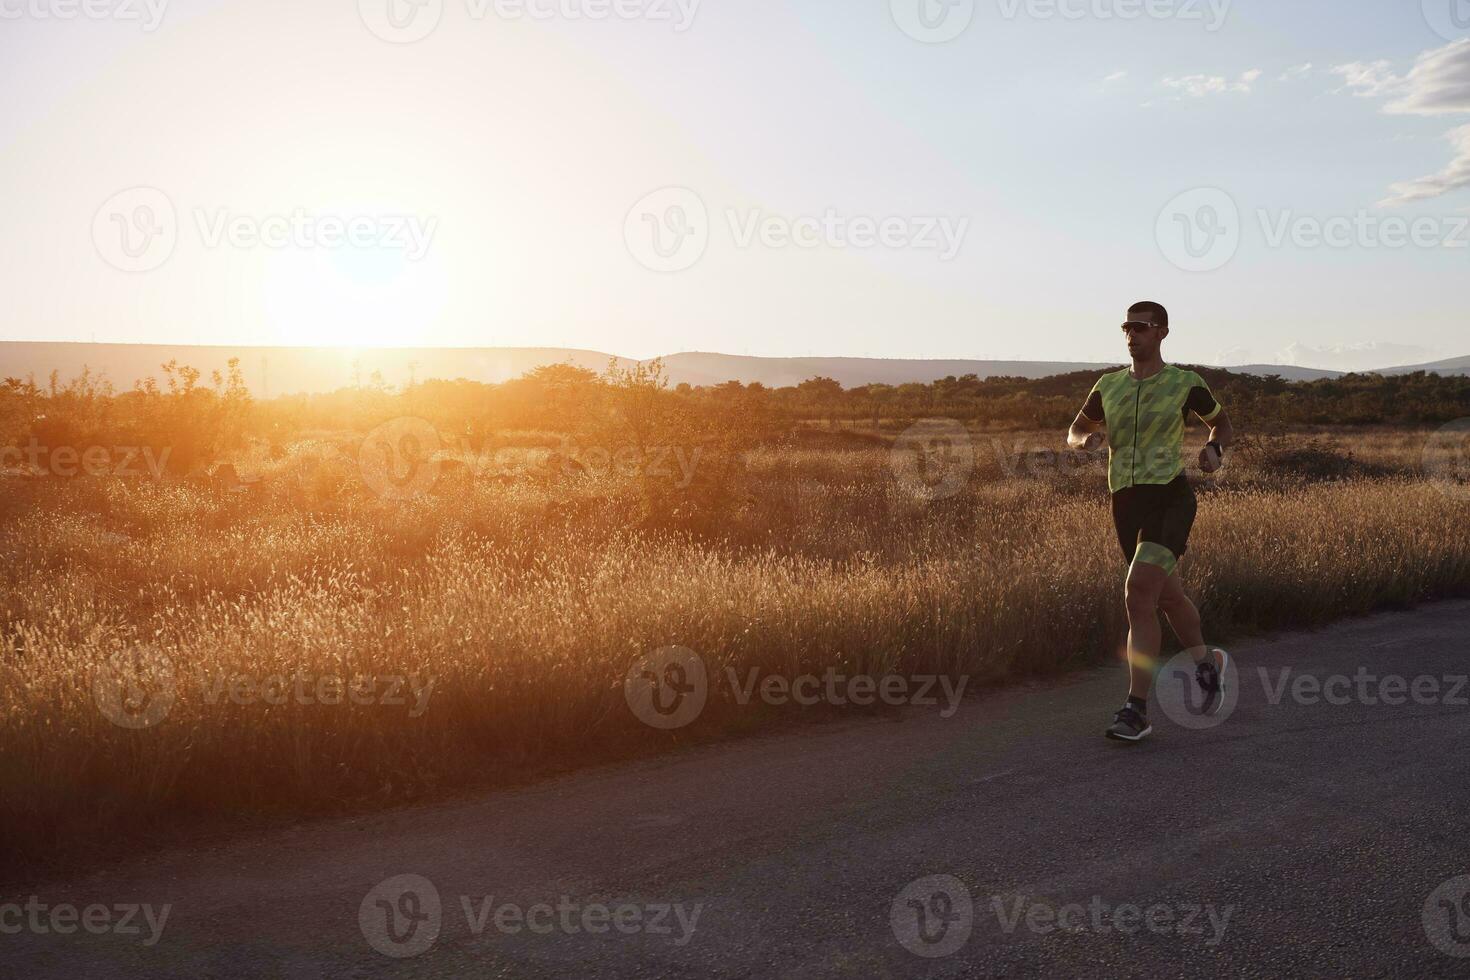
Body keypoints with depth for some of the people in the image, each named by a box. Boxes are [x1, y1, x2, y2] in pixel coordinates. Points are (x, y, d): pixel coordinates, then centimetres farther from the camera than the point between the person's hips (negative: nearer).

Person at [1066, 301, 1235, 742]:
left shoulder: (1185, 384, 1)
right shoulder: (1108, 385, 11)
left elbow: (1223, 424, 18)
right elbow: (1075, 432, 22)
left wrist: (1214, 449, -4)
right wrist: (1086, 440, -2)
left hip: (1170, 497, -5)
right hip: (1126, 502, 5)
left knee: (1139, 593, -22)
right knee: (1166, 596, 17)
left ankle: (1137, 709, -17)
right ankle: (1208, 662, 47)